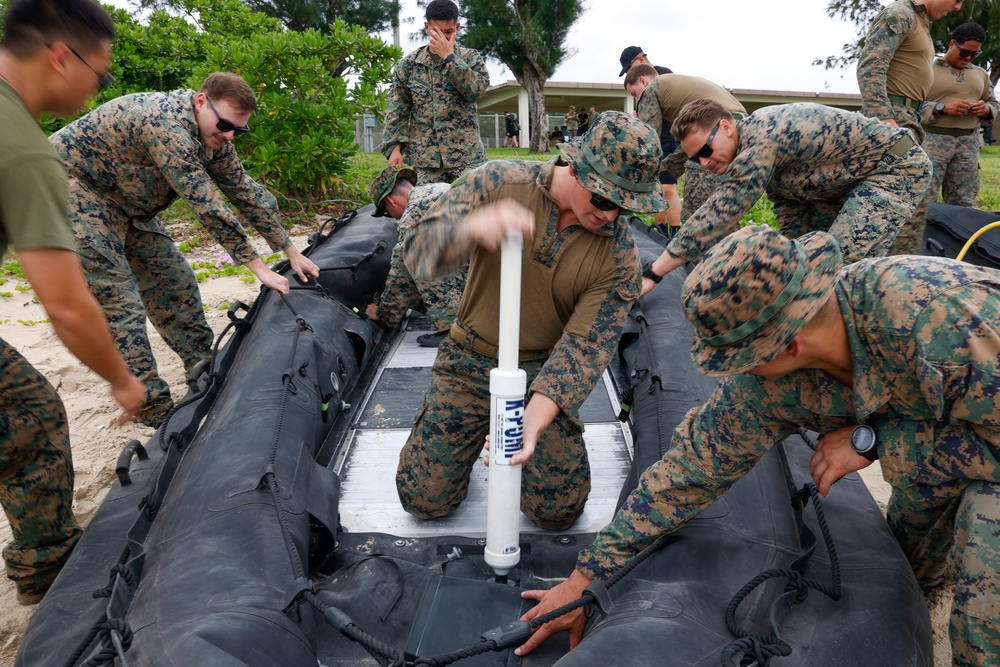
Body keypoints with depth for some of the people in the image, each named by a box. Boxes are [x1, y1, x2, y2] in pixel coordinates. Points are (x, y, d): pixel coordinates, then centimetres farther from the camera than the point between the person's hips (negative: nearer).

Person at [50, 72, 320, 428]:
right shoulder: (166, 124, -32)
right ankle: (155, 412, -7)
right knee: (118, 300, -12)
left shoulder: (213, 136, -4)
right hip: (74, 185, -9)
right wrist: (259, 268, -27)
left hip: (124, 200, 9)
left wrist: (293, 253, 2)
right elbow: (208, 207, -32)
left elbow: (246, 192, 3)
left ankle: (205, 371, 21)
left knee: (174, 279, 8)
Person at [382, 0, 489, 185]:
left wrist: (449, 56, -13)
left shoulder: (470, 57, 6)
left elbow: (476, 90, -11)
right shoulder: (409, 64, 7)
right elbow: (397, 108, 6)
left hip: (466, 154, -1)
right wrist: (394, 145, -4)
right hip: (425, 155, 1)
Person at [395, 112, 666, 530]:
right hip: (471, 362, 0)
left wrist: (536, 417, -32)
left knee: (559, 511, -2)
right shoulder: (499, 182, -15)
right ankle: (478, 430, 28)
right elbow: (418, 249, -23)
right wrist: (473, 226, -46)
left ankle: (516, 433, 25)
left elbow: (585, 346, -16)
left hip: (544, 372, 1)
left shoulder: (619, 253, -15)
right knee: (425, 500, 0)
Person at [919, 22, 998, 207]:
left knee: (963, 203, 1)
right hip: (932, 141, -5)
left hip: (969, 145, 5)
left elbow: (993, 104, 26)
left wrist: (985, 109, 3)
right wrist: (942, 108, -17)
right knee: (923, 200, -14)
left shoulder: (980, 74, 21)